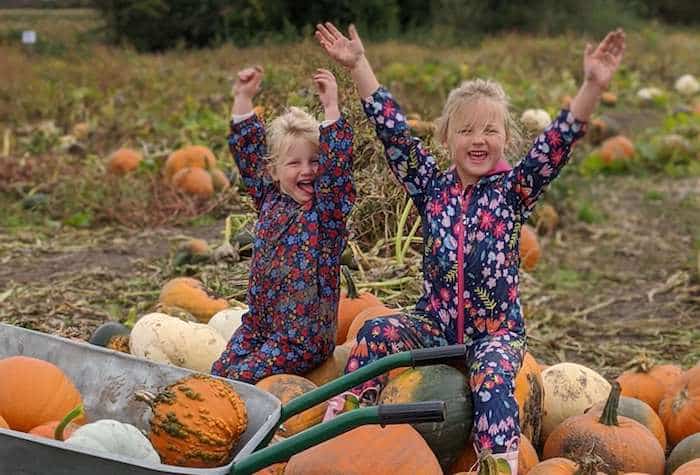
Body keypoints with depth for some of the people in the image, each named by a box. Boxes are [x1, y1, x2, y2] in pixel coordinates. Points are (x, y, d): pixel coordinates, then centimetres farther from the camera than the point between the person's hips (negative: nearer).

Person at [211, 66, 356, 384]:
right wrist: (243, 98, 12)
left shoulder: (327, 205, -7)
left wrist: (331, 107, -30)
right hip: (259, 323, 6)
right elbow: (247, 149, 15)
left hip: (305, 336, -6)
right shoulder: (270, 199, 7)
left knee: (243, 376, -17)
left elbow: (337, 163, -24)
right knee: (219, 371, -4)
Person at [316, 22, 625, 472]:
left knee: (492, 375, -31)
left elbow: (560, 140, -16)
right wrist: (359, 65, -4)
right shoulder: (432, 186, 3)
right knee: (375, 332, -20)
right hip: (434, 323, 3)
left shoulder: (514, 190, -3)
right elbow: (393, 131, 0)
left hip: (497, 330, -2)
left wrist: (593, 85, -30)